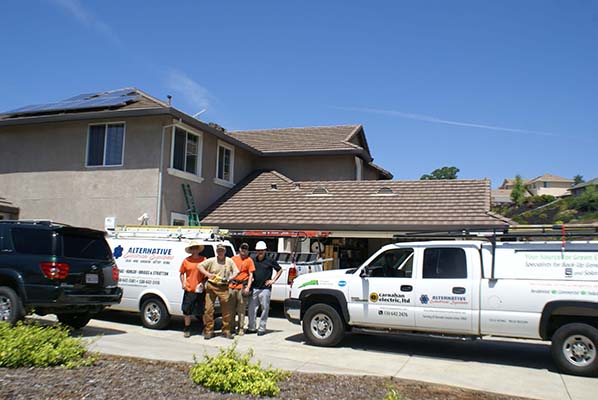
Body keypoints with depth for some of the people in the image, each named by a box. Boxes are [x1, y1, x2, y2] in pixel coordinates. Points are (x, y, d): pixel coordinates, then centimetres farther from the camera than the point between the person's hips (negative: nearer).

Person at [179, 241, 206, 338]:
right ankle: (187, 329, 22)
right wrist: (183, 283, 0)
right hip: (189, 289, 1)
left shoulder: (204, 259, 1)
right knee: (187, 310, 7)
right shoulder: (186, 261, 4)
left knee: (202, 310, 6)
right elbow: (182, 273, 13)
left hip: (200, 290, -1)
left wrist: (203, 283, -5)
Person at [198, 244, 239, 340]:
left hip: (223, 288, 1)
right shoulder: (211, 260, 4)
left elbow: (236, 272, 11)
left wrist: (229, 278, -7)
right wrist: (208, 274, -11)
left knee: (226, 310, 2)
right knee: (208, 309, -2)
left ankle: (226, 331, 13)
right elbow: (199, 266, 2)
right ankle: (209, 331, 9)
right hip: (211, 286, -1)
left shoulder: (229, 261, 8)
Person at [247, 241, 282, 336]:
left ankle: (262, 328, 12)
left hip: (265, 288, -3)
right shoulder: (253, 260, 8)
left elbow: (280, 270, 7)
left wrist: (273, 280, 1)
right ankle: (251, 327, 18)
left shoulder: (270, 261, 0)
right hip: (254, 288, 3)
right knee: (251, 308, 6)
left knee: (265, 309, 2)